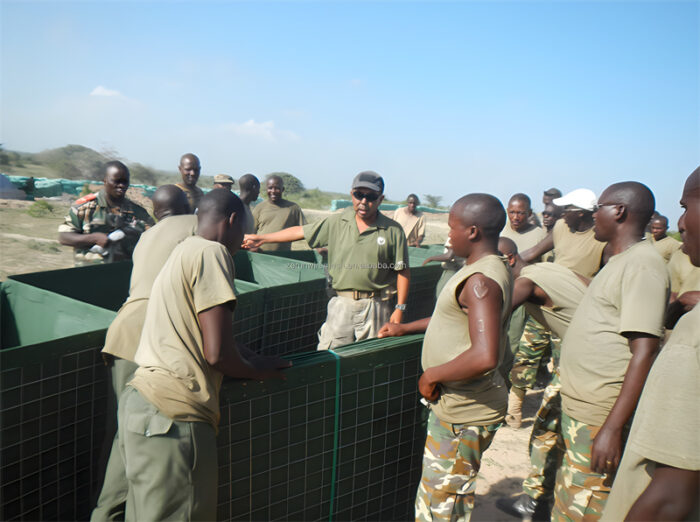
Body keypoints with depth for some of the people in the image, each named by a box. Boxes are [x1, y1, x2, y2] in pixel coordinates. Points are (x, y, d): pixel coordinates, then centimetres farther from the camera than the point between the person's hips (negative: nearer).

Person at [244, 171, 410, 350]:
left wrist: (400, 308, -3)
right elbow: (301, 231, 12)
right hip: (341, 304, 2)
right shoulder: (336, 223, 5)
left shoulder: (393, 231, -2)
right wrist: (261, 238, 15)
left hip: (375, 308, -1)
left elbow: (403, 271, 1)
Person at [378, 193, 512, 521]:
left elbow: (485, 356, -37)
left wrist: (431, 375, -23)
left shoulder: (481, 281, -25)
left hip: (462, 416, -10)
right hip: (457, 406, 10)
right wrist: (406, 328, 24)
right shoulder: (489, 270, 7)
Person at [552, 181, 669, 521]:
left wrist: (613, 428, -26)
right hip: (579, 412, 10)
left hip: (600, 420, -10)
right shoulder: (620, 262, 15)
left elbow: (644, 353, -23)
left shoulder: (642, 265, -17)